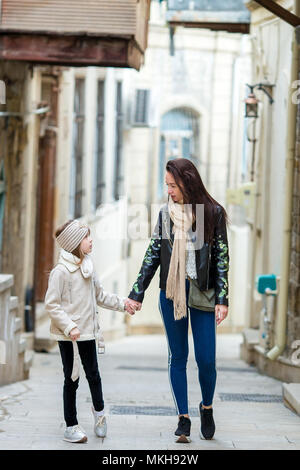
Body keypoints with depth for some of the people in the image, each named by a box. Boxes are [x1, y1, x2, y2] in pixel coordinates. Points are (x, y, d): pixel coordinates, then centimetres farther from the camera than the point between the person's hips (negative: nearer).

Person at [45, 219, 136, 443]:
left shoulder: (88, 267, 7)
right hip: (68, 336, -6)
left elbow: (99, 295, 20)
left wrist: (121, 303, 12)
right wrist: (69, 326, -21)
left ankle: (99, 410, 37)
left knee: (93, 374, 11)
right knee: (72, 379, 3)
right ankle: (71, 426, 14)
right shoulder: (61, 271, -16)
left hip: (88, 332, 6)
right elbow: (51, 304, -16)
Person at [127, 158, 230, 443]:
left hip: (202, 293, -2)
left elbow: (221, 258, -1)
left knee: (206, 359, -3)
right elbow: (152, 256, 9)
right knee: (177, 357, 4)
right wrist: (136, 294, 6)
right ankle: (183, 419, 10)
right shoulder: (165, 213, 6)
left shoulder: (212, 213, -2)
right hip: (171, 293, 2)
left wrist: (222, 299, -6)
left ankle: (207, 408, 22)